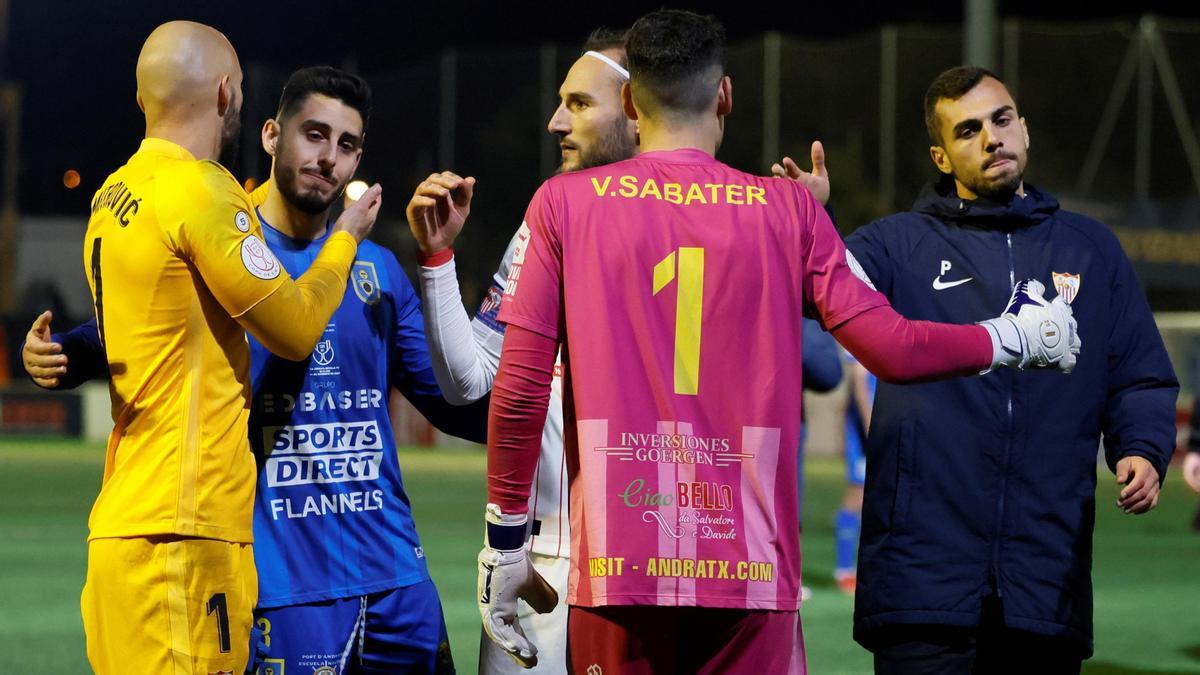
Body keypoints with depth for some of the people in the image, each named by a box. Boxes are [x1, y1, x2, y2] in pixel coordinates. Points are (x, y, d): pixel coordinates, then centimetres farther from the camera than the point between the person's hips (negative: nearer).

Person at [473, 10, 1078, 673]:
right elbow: (891, 348, 0)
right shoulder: (789, 210, 4)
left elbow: (519, 389, -2)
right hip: (751, 569, 1)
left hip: (617, 569, -1)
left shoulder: (562, 205, 3)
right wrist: (1015, 338, 18)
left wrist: (504, 541, 6)